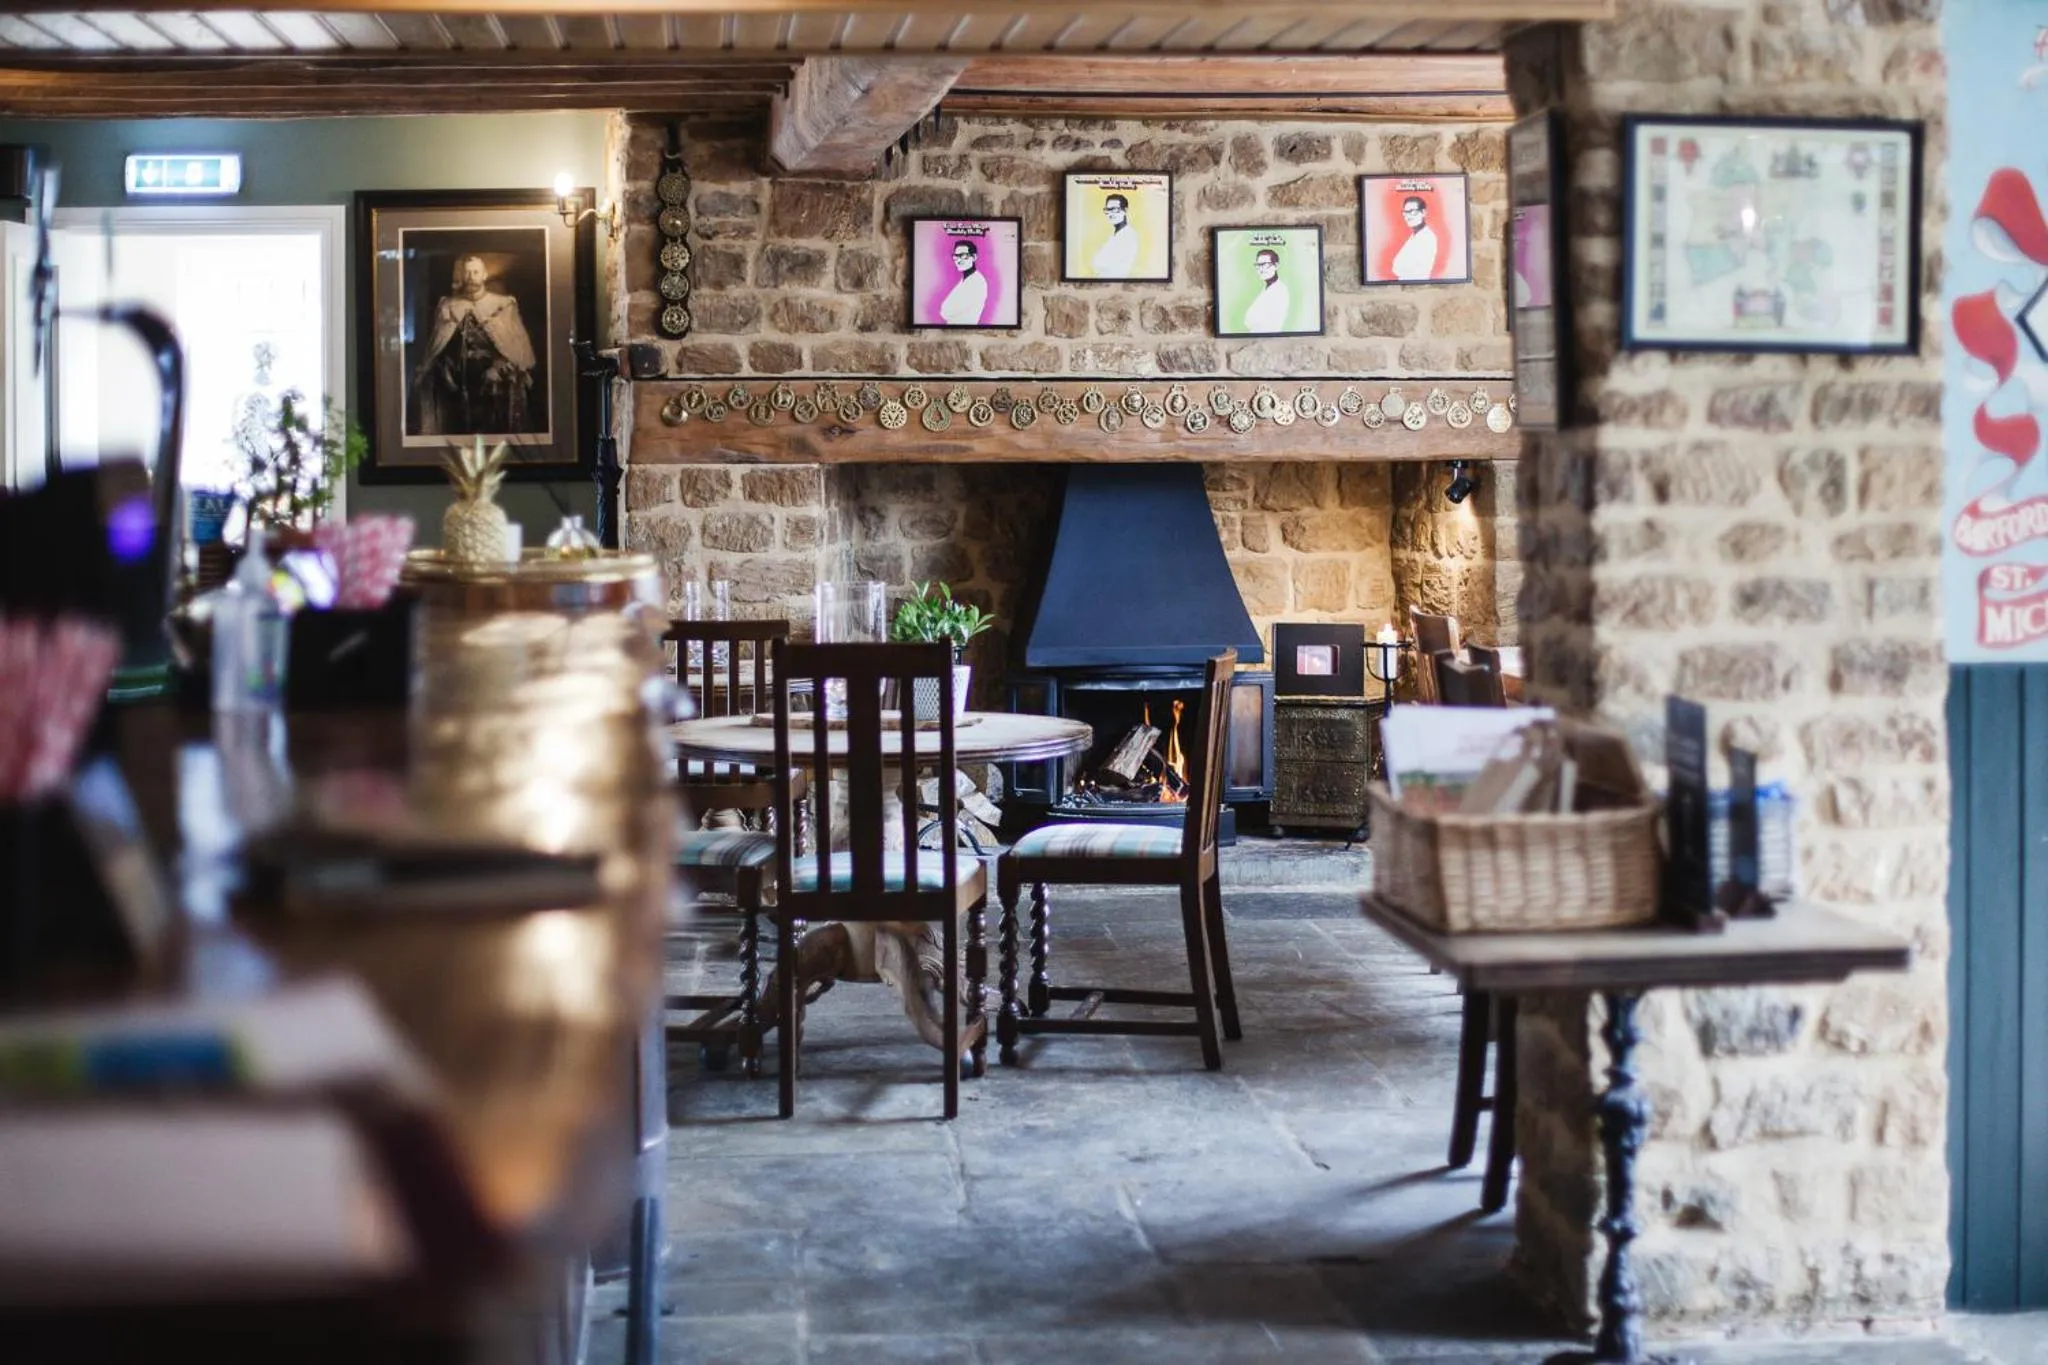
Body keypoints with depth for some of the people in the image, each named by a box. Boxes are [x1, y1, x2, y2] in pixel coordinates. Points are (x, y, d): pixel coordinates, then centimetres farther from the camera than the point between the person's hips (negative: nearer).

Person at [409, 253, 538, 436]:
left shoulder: (504, 305, 4)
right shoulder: (448, 307, 11)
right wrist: (445, 370, 0)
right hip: (460, 386, 2)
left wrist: (500, 368, -13)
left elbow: (518, 346, -2)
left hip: (495, 386, -2)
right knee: (462, 433, -1)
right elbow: (436, 348, 14)